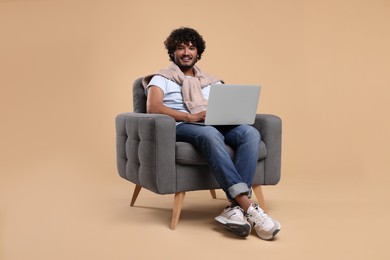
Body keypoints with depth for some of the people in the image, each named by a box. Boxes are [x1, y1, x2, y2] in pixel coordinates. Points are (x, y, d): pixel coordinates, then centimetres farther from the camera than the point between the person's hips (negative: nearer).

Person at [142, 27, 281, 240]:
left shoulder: (211, 82, 28)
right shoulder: (161, 79, 15)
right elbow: (153, 107, -6)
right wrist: (191, 117, -18)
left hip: (216, 127, 5)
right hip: (181, 128, -4)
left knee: (250, 132, -28)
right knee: (210, 134, -40)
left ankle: (235, 207, -39)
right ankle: (248, 207, -46)